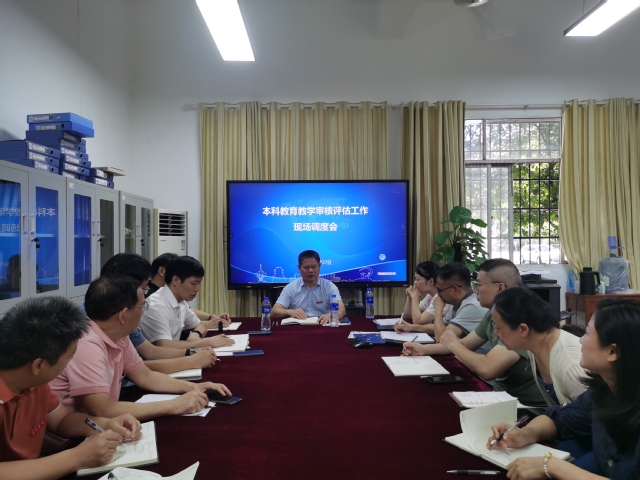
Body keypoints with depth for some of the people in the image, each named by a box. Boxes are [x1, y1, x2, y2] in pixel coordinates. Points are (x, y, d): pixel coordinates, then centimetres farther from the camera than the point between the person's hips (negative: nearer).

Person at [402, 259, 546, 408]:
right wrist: (424, 349, 5)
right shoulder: (493, 314, 2)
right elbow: (464, 344, 16)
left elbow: (486, 369, -35)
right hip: (502, 394, 7)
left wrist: (452, 344, -16)